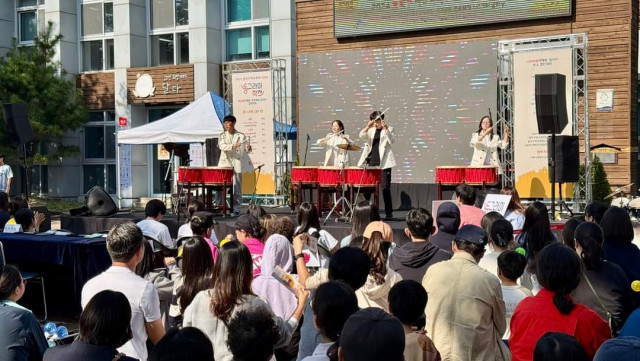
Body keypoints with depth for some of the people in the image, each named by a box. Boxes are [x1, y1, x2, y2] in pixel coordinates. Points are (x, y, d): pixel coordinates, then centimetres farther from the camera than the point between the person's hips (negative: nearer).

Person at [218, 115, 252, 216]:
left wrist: (248, 149, -17)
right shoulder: (222, 136, 9)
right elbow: (222, 146, -9)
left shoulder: (241, 136, 5)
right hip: (225, 164, 2)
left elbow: (246, 149, 7)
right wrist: (233, 146, -26)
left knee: (237, 188, -2)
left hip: (237, 164, -2)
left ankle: (236, 209, 3)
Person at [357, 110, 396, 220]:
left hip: (383, 164, -4)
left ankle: (389, 213, 4)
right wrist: (367, 127, -20)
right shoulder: (370, 130, 13)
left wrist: (386, 129, -22)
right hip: (370, 163, 4)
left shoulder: (388, 129, 5)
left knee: (385, 187, -6)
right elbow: (362, 136, -4)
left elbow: (392, 141, -10)